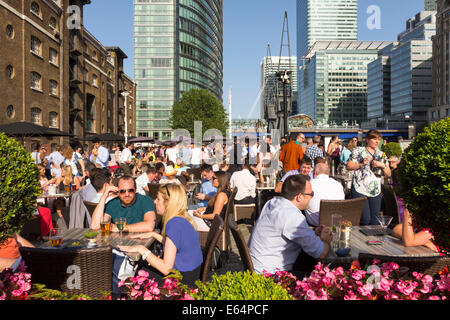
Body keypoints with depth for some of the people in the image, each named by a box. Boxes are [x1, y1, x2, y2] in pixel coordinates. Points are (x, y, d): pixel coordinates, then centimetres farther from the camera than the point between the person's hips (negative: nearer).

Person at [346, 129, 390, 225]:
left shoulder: (381, 154, 17)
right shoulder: (358, 150, 4)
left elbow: (388, 174, 12)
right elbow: (348, 166, -3)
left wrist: (382, 165, -6)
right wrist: (361, 164, -15)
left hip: (376, 192, 5)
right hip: (360, 190, -5)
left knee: (375, 222, 3)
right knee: (365, 219, -13)